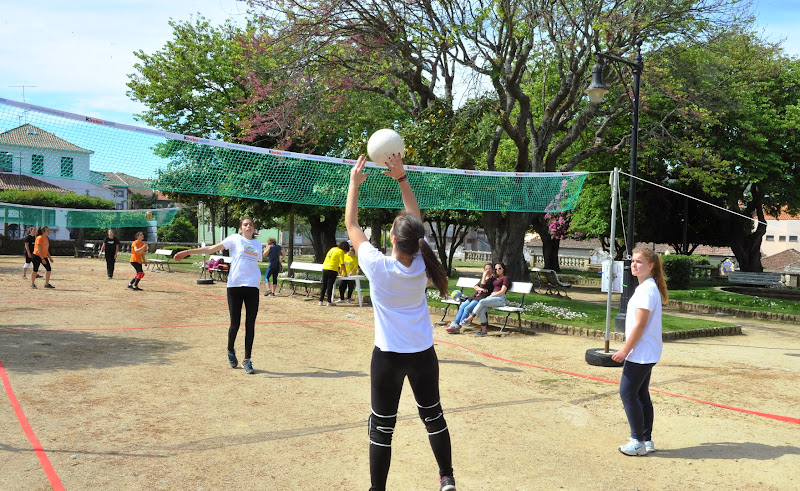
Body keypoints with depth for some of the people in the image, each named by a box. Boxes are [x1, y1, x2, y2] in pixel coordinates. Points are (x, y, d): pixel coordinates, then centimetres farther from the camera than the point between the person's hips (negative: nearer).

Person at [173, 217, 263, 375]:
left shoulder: (258, 244, 14)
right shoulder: (235, 239, 3)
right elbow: (211, 248, 1)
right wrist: (187, 252, -2)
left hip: (253, 287, 3)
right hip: (235, 285, -3)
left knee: (250, 325, 0)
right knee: (235, 324, 0)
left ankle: (247, 360, 10)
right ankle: (231, 351, 29)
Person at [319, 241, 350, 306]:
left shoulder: (333, 249, 19)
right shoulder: (341, 252, -4)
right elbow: (342, 264, -8)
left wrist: (339, 270, 32)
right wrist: (344, 273, 3)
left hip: (324, 268, 7)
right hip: (332, 270, -7)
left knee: (324, 286, 11)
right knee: (330, 286, -2)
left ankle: (321, 301, 14)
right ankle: (329, 302, 3)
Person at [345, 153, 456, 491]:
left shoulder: (379, 267, -19)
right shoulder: (422, 263, -10)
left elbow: (351, 225, -6)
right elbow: (415, 218, 4)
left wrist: (354, 183, 1)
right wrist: (402, 178, 2)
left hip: (389, 357, -4)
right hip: (423, 354, 4)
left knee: (382, 427, 6)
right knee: (433, 416, 19)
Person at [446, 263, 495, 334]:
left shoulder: (492, 279, 0)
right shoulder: (483, 277, 26)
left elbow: (483, 286, -11)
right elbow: (476, 286, 19)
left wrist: (484, 276, -4)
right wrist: (480, 289, -1)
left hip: (483, 298, -8)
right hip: (475, 296, 8)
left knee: (467, 308, -25)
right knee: (462, 306, -14)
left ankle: (458, 327, -27)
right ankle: (455, 323, -21)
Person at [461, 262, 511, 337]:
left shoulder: (505, 278, 6)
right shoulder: (495, 278, 29)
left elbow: (502, 291, -6)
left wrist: (490, 296, -11)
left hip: (500, 299, -7)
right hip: (492, 297, 7)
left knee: (482, 302, -30)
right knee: (481, 311, -22)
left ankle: (469, 319, -27)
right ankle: (483, 331, -24)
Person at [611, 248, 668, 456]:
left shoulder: (647, 289, -17)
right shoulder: (645, 287, 15)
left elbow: (640, 324, -20)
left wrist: (625, 350, -17)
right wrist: (628, 349, 20)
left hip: (641, 353, -10)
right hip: (646, 353, 10)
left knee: (627, 393, -7)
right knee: (641, 395, 13)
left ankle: (638, 441, -1)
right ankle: (646, 440, 19)